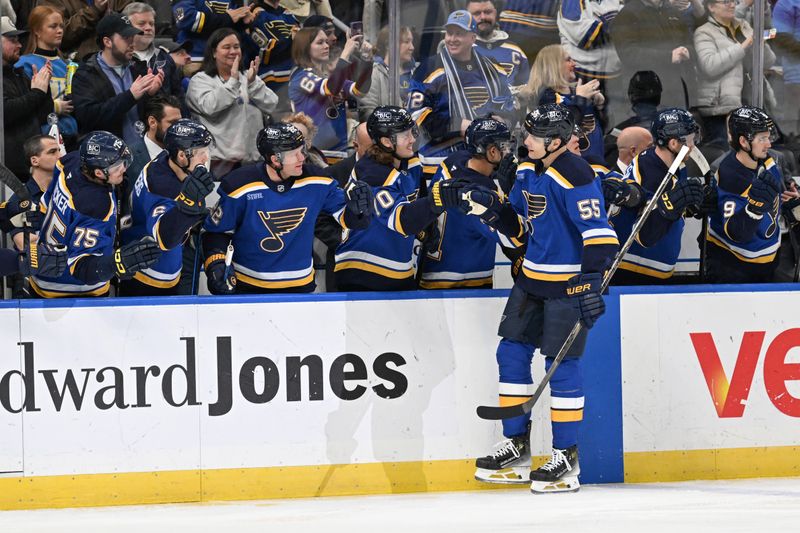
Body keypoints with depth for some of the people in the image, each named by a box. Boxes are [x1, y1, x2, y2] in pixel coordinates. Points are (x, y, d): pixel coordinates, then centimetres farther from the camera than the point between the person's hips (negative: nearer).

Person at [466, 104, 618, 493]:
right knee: (511, 353, 9)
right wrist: (496, 212, -2)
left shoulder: (574, 177, -20)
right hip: (533, 276, 9)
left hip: (569, 282, -9)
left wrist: (592, 282, -31)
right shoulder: (527, 172, 7)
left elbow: (598, 232, -25)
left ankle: (566, 457, 2)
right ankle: (517, 447, 19)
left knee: (561, 364, -6)